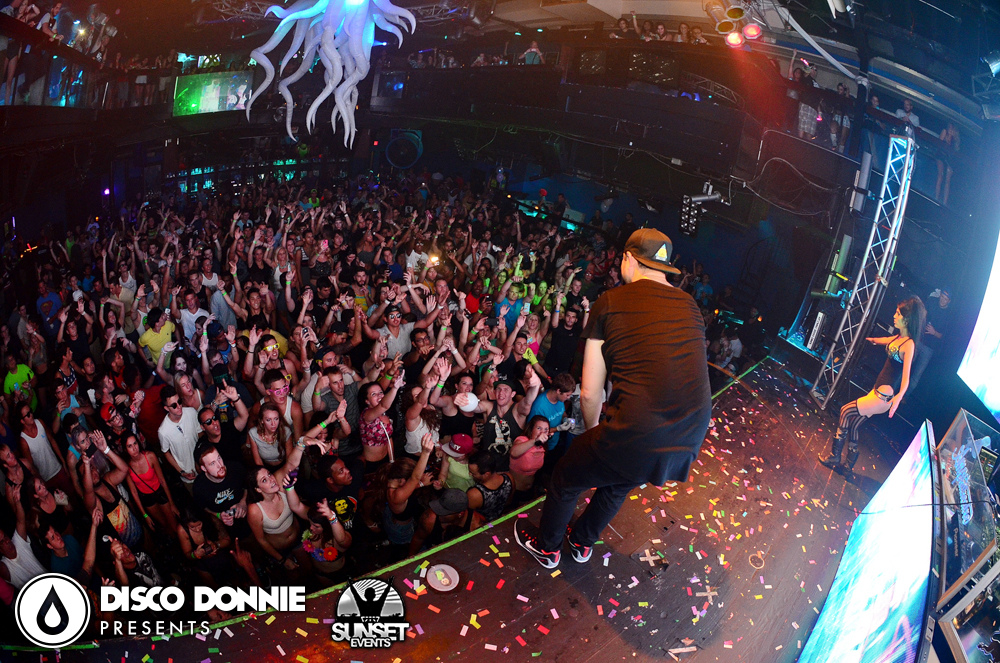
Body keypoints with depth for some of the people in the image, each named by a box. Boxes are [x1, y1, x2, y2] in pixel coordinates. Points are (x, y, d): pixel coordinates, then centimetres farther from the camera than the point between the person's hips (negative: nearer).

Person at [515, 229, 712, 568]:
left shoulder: (610, 301, -2)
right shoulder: (690, 306, 10)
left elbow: (590, 393, -1)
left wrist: (593, 428, 21)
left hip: (637, 438, -6)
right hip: (689, 440, 6)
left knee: (566, 479, 24)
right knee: (619, 483, 35)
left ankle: (546, 547, 49)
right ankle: (583, 542, 59)